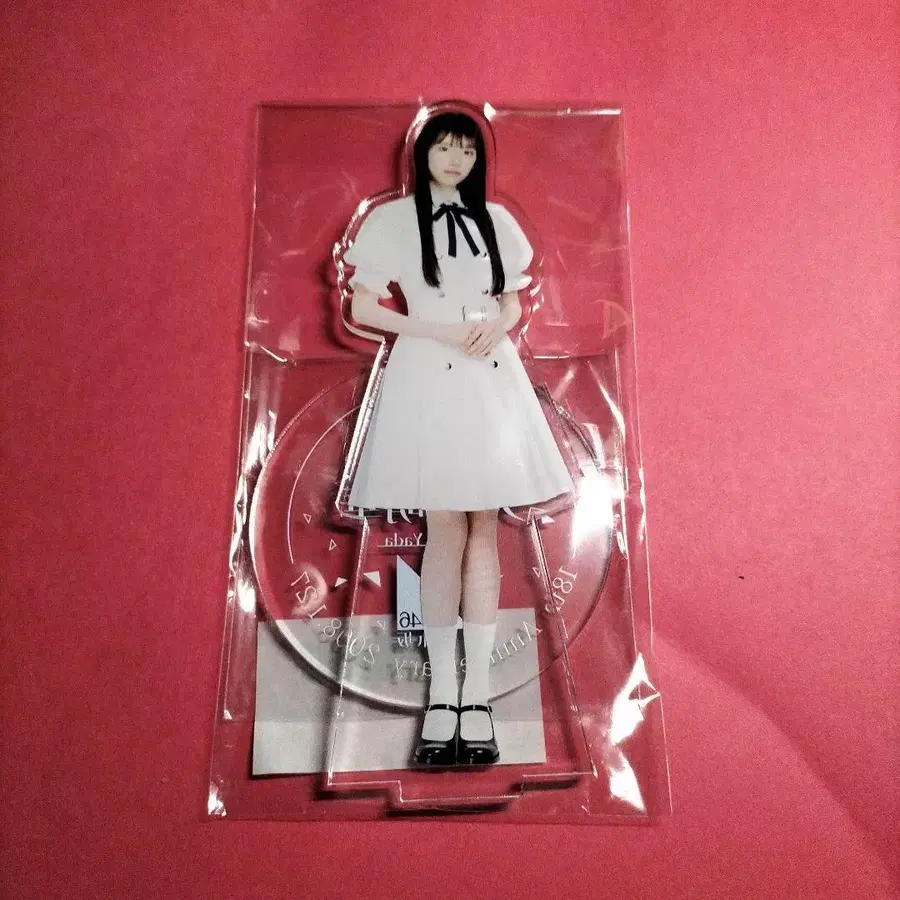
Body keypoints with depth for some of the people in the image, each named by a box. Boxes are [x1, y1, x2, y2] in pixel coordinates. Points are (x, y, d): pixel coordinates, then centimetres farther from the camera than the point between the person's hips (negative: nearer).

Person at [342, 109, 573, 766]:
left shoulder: (495, 219, 15)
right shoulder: (392, 219, 5)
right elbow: (363, 309, 0)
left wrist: (496, 326, -5)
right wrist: (442, 330, -10)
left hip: (490, 380, 3)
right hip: (428, 378, -3)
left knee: (484, 531, 1)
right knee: (446, 531, -4)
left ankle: (478, 693, 9)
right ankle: (443, 693, 9)